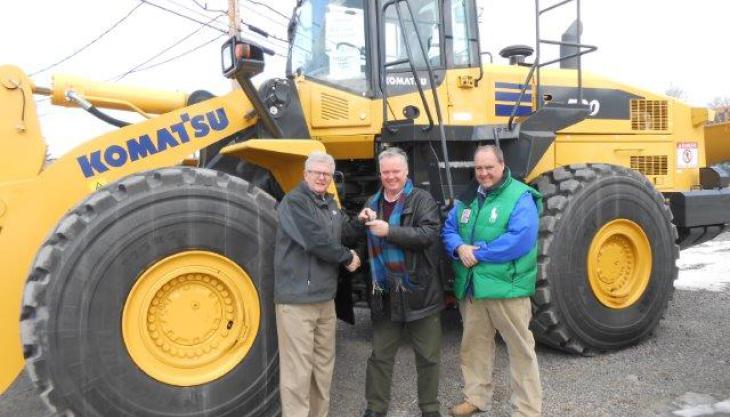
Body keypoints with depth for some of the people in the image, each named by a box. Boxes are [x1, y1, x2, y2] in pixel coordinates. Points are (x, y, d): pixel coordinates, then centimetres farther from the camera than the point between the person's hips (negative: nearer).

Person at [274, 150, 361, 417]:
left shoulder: (330, 204, 14)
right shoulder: (294, 201, -12)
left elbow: (343, 234, 20)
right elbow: (317, 242, -21)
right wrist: (348, 258, -9)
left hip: (325, 297, 9)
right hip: (297, 298, -8)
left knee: (324, 364, 18)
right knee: (298, 369, -2)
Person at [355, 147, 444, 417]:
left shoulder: (422, 200, -6)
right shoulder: (373, 203, 11)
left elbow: (429, 234, -21)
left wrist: (389, 231, -27)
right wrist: (362, 222, -6)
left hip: (419, 291, -4)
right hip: (385, 293, 4)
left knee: (427, 356, 10)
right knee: (380, 355, 14)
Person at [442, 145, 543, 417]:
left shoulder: (520, 197, -9)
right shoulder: (467, 198, 13)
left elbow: (520, 240, -22)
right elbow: (448, 230, 11)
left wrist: (478, 254, -19)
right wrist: (459, 248, -12)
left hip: (507, 287, -6)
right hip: (471, 287, 7)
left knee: (520, 349, 5)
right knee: (473, 344, 18)